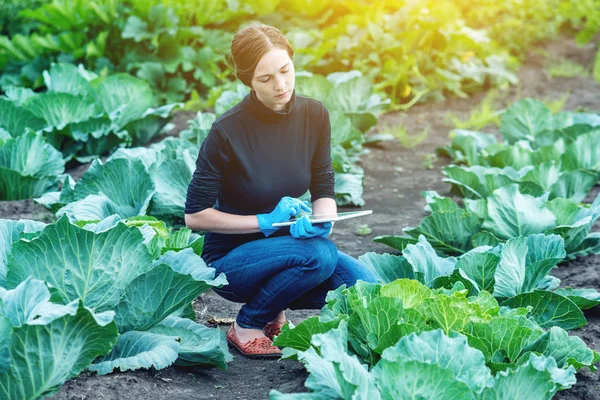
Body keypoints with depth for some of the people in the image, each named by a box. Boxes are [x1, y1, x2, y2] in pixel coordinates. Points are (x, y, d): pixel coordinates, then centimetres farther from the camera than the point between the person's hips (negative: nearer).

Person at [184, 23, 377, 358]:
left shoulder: (314, 115, -5)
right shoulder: (228, 131, -20)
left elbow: (324, 189, 0)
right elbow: (195, 215, -15)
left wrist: (321, 221, -22)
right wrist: (267, 222, -21)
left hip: (288, 245, 5)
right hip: (231, 258, -5)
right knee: (319, 255, -33)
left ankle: (273, 307, 8)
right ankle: (247, 326, -8)